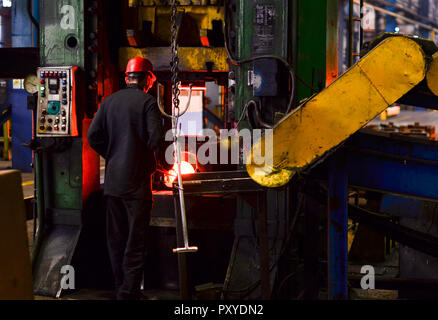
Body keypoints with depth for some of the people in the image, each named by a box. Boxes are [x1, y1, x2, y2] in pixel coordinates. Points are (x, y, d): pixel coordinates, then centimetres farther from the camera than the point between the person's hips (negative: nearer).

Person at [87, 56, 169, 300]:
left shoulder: (110, 101, 7)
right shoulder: (147, 102, -9)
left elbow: (94, 135, 4)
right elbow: (156, 139, -17)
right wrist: (165, 164, 0)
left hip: (112, 180, 6)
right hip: (137, 181, -5)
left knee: (116, 238, 14)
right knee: (136, 238, -1)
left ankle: (121, 287, 24)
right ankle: (129, 292, -3)